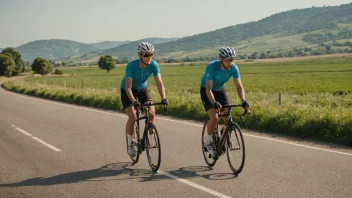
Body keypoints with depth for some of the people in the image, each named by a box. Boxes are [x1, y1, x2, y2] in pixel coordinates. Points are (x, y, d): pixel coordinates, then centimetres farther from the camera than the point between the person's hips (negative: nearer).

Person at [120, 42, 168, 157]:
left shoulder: (154, 65, -23)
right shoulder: (131, 65, -32)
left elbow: (159, 83, -26)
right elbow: (128, 87, -35)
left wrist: (163, 98, -41)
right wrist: (134, 101, -50)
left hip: (142, 89, 4)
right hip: (127, 91, -3)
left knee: (151, 114, -15)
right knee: (133, 117, -20)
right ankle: (130, 144, 0)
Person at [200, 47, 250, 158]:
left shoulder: (233, 68, -21)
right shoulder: (212, 67, -33)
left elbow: (239, 86, -22)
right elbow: (208, 89, -36)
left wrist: (243, 100, -40)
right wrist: (214, 103, -52)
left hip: (220, 90, 4)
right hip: (206, 91, -4)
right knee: (214, 117, -23)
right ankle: (208, 141, 1)